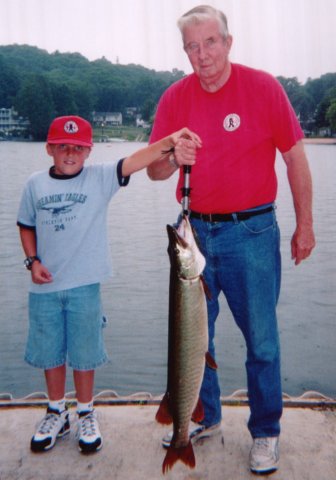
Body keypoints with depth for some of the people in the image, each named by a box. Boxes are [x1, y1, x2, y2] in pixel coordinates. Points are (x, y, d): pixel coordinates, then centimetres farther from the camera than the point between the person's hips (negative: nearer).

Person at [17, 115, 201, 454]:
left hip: (84, 285, -2)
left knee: (84, 354, 9)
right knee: (49, 353, 14)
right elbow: (26, 226, 12)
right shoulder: (35, 184, 3)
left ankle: (86, 415, 30)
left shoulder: (100, 178, -5)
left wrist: (169, 141, -34)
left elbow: (134, 161, -20)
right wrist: (32, 261, -3)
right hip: (44, 287, 3)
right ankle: (56, 413, 35)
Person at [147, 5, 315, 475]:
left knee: (261, 339, 4)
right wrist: (171, 160, -21)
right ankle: (203, 417, 35)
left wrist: (304, 225, 0)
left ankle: (265, 432, 24)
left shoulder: (263, 87, -5)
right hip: (195, 230, 4)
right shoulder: (176, 97, 2)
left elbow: (295, 157, 0)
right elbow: (155, 170, 2)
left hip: (252, 231, -3)